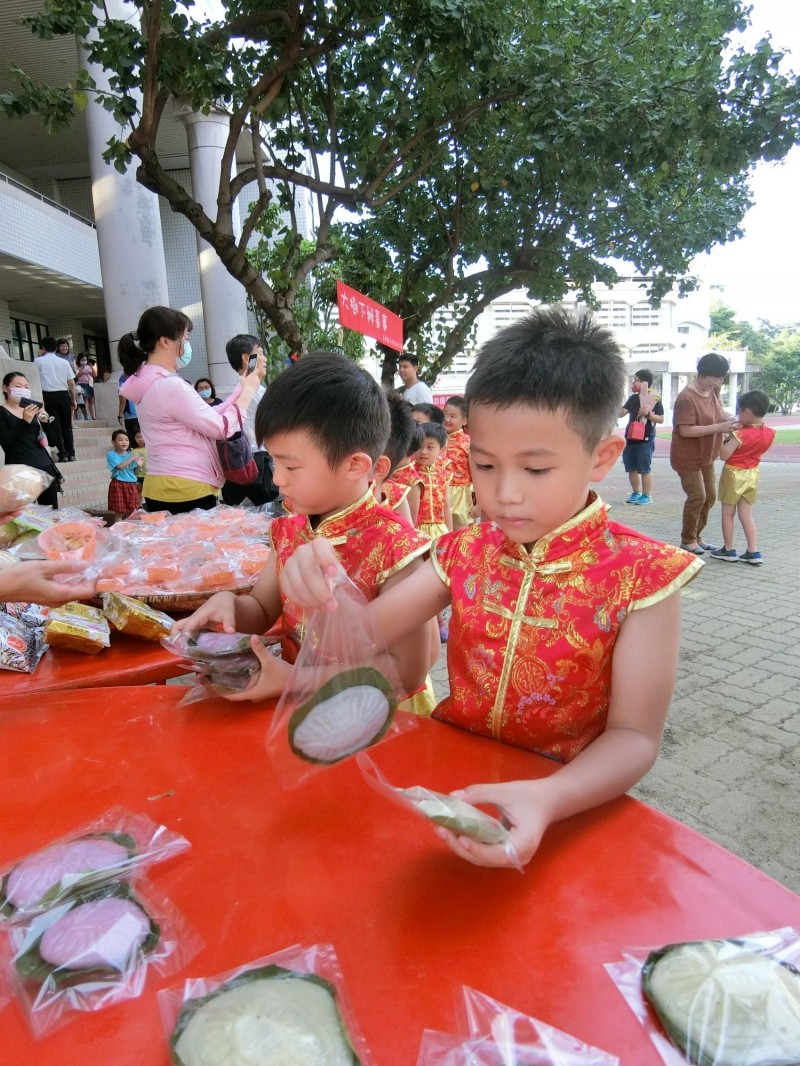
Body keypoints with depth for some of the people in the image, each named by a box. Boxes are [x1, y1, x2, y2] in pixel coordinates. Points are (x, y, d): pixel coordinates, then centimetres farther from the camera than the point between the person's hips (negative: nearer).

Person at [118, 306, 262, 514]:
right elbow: (221, 428, -13)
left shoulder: (151, 382, 14)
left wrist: (242, 388, 13)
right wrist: (247, 393, 0)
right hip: (184, 491, -10)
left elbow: (209, 417, 13)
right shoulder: (170, 386, -17)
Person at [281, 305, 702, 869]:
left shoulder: (640, 575, -15)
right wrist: (326, 593, -23)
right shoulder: (465, 553, -3)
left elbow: (635, 737, -14)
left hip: (566, 806, -1)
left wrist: (548, 800, -32)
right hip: (451, 785, 2)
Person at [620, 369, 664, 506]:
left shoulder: (655, 399, -6)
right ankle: (636, 493, 22)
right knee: (631, 468, 10)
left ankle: (647, 496, 4)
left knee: (644, 469, -4)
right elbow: (621, 413, 9)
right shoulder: (633, 398, 12)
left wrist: (648, 414, -22)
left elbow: (661, 419, -8)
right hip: (630, 437, 7)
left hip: (645, 439, -7)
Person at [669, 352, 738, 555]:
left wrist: (728, 420, -3)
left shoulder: (712, 391, 3)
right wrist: (719, 427, -28)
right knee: (697, 496, -9)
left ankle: (695, 536, 25)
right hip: (688, 458, -9)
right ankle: (687, 539, 8)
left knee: (710, 496, 11)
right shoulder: (687, 398, -23)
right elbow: (685, 430, -28)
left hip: (706, 456, 9)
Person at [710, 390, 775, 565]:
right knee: (746, 514, 12)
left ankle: (728, 550, 15)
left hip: (733, 474, -6)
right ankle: (753, 552, 9)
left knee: (728, 513, 8)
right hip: (752, 474, 6)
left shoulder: (740, 434, -23)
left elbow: (724, 455, -22)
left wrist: (722, 437, -10)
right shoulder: (769, 433, -3)